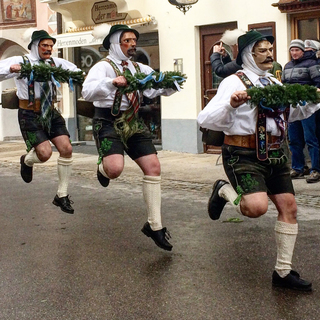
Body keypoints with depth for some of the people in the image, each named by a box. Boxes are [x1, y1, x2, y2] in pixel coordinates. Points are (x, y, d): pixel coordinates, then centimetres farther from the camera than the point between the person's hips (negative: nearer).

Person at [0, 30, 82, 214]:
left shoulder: (55, 62, 5)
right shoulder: (21, 62, -8)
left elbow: (75, 71, 16)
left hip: (50, 112, 5)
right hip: (30, 114, -5)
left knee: (66, 149, -7)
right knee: (45, 153, -18)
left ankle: (62, 196, 7)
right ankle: (27, 161, 23)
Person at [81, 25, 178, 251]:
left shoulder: (139, 69, 13)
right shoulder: (104, 66, -7)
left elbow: (159, 88, 10)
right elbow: (87, 92, -23)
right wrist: (112, 82, -38)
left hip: (133, 122, 6)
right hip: (108, 122, -6)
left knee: (153, 166, -4)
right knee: (115, 168, -28)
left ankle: (154, 225, 6)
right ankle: (103, 169, 15)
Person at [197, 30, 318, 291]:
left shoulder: (274, 83, 15)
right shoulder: (234, 82, -9)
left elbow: (293, 113, 30)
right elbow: (205, 120, -17)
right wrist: (231, 104, -33)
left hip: (274, 153, 8)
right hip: (244, 154, -7)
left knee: (289, 207, 5)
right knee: (257, 207, -26)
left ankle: (283, 272, 18)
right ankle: (224, 191, 9)